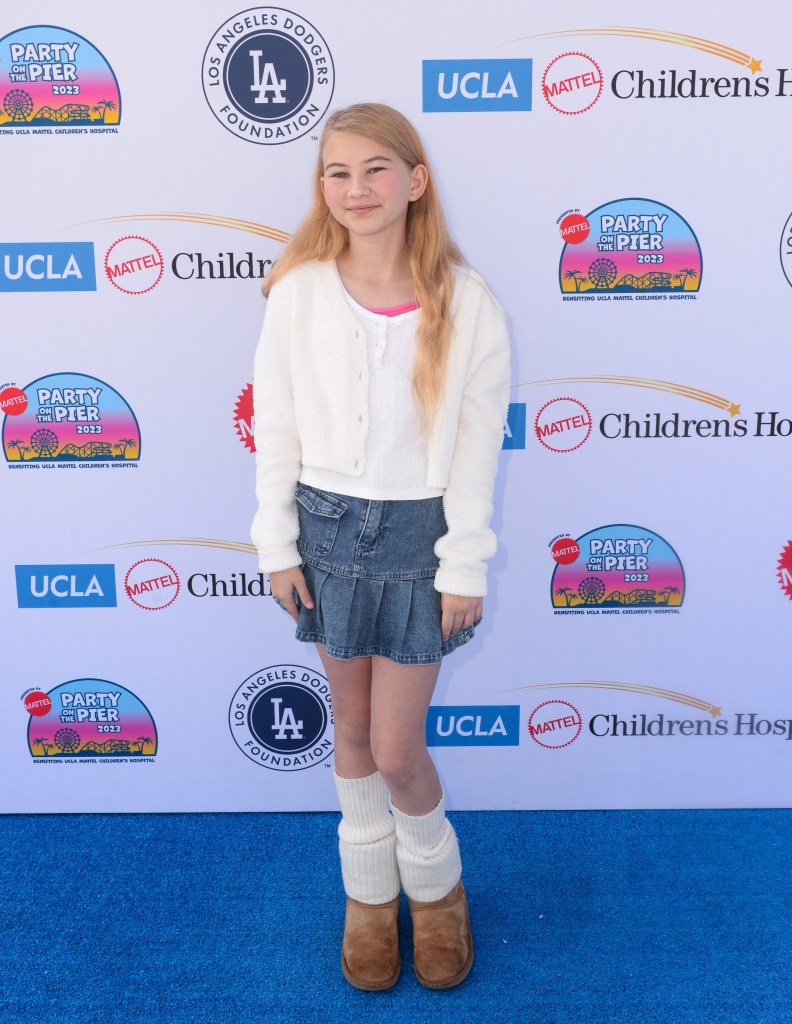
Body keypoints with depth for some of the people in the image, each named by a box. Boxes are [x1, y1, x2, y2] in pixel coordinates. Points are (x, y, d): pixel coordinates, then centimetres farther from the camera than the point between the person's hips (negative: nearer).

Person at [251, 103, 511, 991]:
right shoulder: (298, 291, -5)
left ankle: (436, 884, 35)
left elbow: (478, 444, -6)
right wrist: (278, 544, 0)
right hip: (326, 523, 2)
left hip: (416, 529, -2)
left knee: (397, 751, 2)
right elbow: (275, 425, 1)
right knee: (352, 727, 16)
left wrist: (465, 567, -6)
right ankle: (369, 891, 40)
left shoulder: (464, 302, -9)